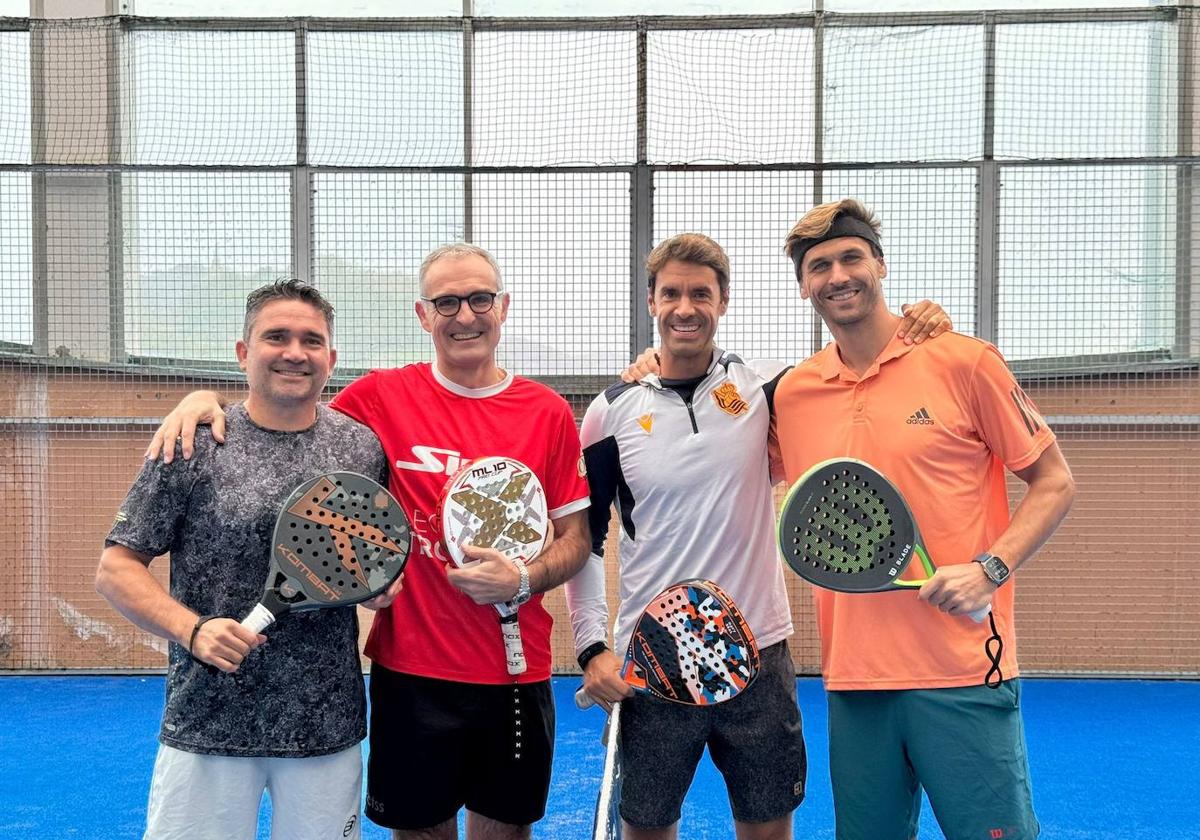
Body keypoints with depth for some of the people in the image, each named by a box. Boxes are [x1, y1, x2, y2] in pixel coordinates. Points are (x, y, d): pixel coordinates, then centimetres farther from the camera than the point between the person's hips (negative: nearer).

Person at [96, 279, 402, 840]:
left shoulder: (363, 447, 4)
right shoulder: (192, 445, -4)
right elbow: (116, 568, -3)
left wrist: (384, 585, -5)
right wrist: (192, 630, -17)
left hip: (329, 729, 3)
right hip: (207, 725, -2)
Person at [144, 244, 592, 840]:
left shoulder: (550, 414, 1)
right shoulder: (382, 398, -2)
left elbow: (575, 538, 5)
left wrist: (523, 579, -14)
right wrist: (209, 400, -9)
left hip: (516, 675, 1)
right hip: (412, 670, -1)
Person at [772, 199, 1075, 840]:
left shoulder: (963, 362, -4)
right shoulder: (792, 393, 7)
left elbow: (1054, 482, 2)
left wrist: (991, 568, -13)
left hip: (964, 673, -3)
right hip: (854, 676, 4)